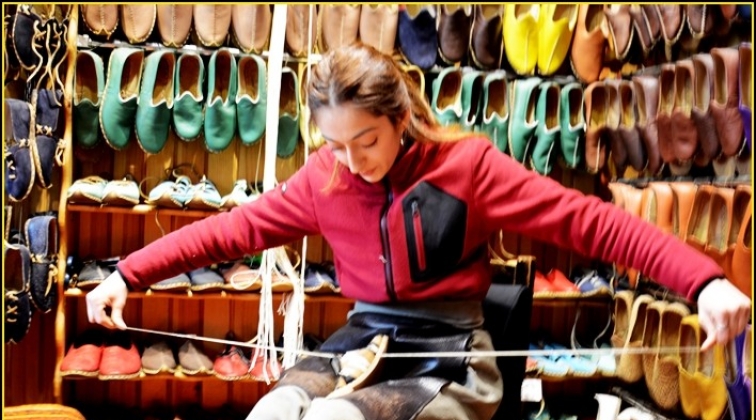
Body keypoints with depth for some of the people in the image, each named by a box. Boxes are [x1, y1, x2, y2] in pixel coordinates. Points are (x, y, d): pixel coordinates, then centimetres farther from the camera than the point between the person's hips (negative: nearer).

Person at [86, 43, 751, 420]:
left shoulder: (466, 163, -9)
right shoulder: (323, 179, 2)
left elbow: (584, 218, -13)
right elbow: (235, 227, 6)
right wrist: (129, 274, 2)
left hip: (448, 355, -3)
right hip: (361, 341, 4)